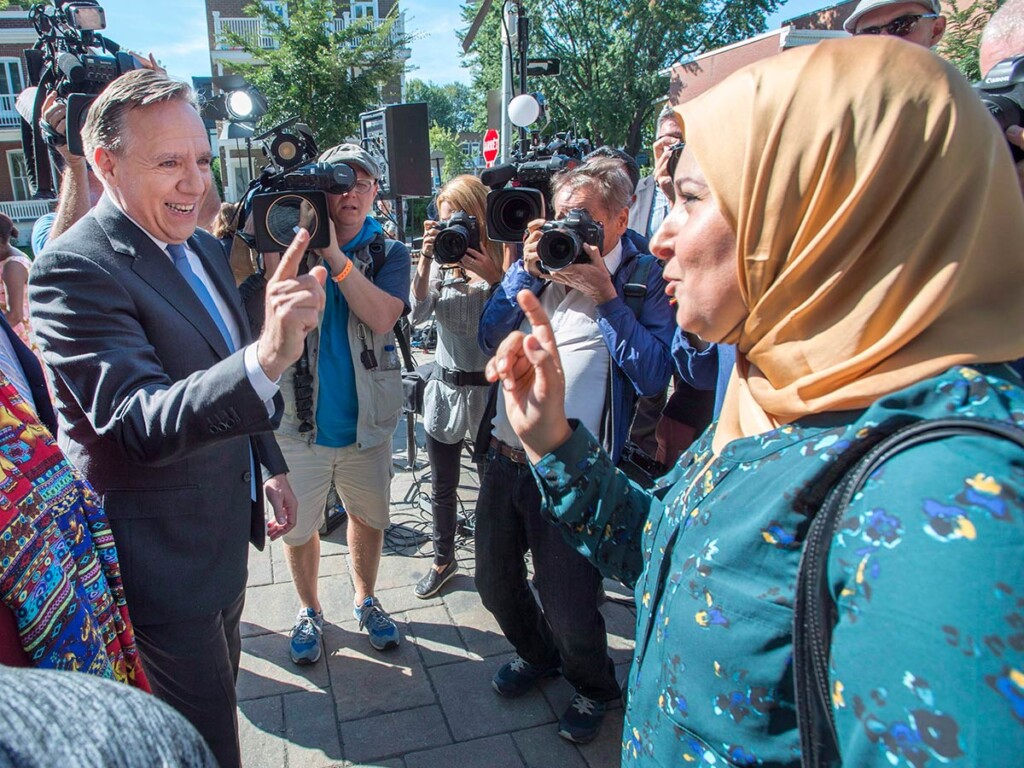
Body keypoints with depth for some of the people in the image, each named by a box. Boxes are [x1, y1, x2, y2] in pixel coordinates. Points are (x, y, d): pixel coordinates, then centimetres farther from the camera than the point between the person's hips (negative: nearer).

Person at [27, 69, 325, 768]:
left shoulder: (203, 247, 3)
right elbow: (139, 423, -35)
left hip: (226, 530, 8)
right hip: (165, 555, -8)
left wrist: (272, 467, 15)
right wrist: (266, 358, -51)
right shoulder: (74, 269, -24)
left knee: (220, 690, 28)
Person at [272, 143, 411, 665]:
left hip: (365, 421, 1)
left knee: (368, 517, 18)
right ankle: (308, 609, 39)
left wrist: (334, 253, -25)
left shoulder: (389, 253, -1)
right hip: (298, 420, 0)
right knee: (297, 527, 13)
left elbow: (381, 317, -19)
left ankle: (365, 600, 44)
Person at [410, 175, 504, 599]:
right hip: (445, 386, 3)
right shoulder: (440, 261, 2)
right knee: (441, 487, 16)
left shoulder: (501, 260, -6)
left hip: (490, 387, -3)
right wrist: (425, 262, -22)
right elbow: (418, 313, -11)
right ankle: (443, 559, 37)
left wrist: (493, 276, -25)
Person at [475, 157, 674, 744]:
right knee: (496, 584, 20)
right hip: (505, 456, 6)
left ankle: (594, 687, 39)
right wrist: (527, 270, -6)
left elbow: (653, 375, -15)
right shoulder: (543, 259, 10)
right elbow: (492, 337, 4)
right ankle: (537, 655, 51)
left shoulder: (645, 278, -3)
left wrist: (604, 294, -17)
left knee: (569, 613, 6)